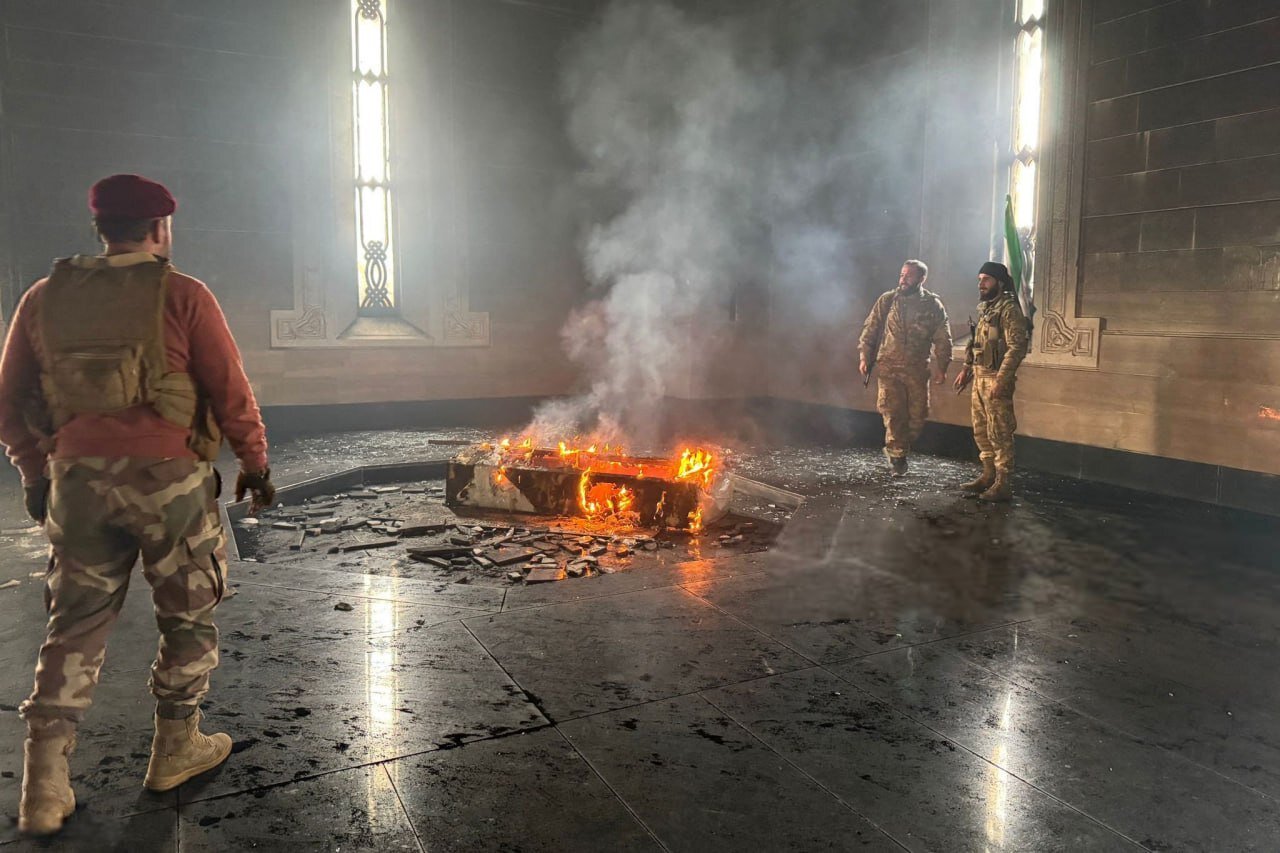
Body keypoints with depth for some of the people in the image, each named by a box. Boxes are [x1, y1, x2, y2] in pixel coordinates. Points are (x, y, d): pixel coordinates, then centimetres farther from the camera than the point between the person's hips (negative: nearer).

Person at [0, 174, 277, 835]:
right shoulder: (181, 295, -6)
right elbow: (230, 391, -6)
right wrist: (255, 462, 6)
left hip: (77, 480, 4)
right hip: (167, 479, -4)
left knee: (76, 624, 13)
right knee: (188, 614, 14)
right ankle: (176, 749, 25)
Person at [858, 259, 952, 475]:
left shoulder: (933, 305, 3)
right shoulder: (887, 300, 3)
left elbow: (943, 339, 5)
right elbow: (870, 329, 7)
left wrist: (941, 367, 1)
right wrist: (864, 357, 1)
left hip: (918, 369, 1)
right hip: (889, 367, -1)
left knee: (918, 415, 4)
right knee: (892, 412, -8)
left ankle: (895, 449, 27)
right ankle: (897, 455, 7)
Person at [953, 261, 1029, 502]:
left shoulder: (1009, 309, -12)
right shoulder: (984, 308, 16)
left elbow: (1017, 347, -19)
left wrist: (1001, 380, -24)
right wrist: (966, 369, 16)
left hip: (995, 378, -9)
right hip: (979, 378, 9)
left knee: (999, 433, -6)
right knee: (981, 430, 14)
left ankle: (1003, 484, -2)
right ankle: (989, 475, 24)